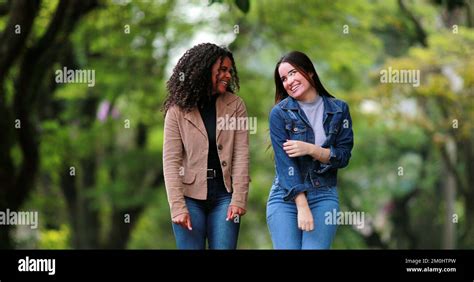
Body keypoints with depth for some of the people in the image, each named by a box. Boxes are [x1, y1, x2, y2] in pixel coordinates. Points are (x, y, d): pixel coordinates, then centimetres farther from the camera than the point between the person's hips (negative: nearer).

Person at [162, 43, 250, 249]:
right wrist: (178, 207, -14)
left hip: (224, 195, 1)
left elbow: (241, 155, -2)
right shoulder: (178, 110, -2)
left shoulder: (235, 105, 3)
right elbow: (171, 161, -6)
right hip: (191, 195, -1)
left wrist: (239, 199, -11)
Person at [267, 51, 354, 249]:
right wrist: (302, 206, -17)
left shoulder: (338, 110, 4)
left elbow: (343, 157, 1)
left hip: (324, 196, 1)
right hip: (285, 198, -1)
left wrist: (310, 149, -15)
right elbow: (285, 162, -10)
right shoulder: (280, 113, -3)